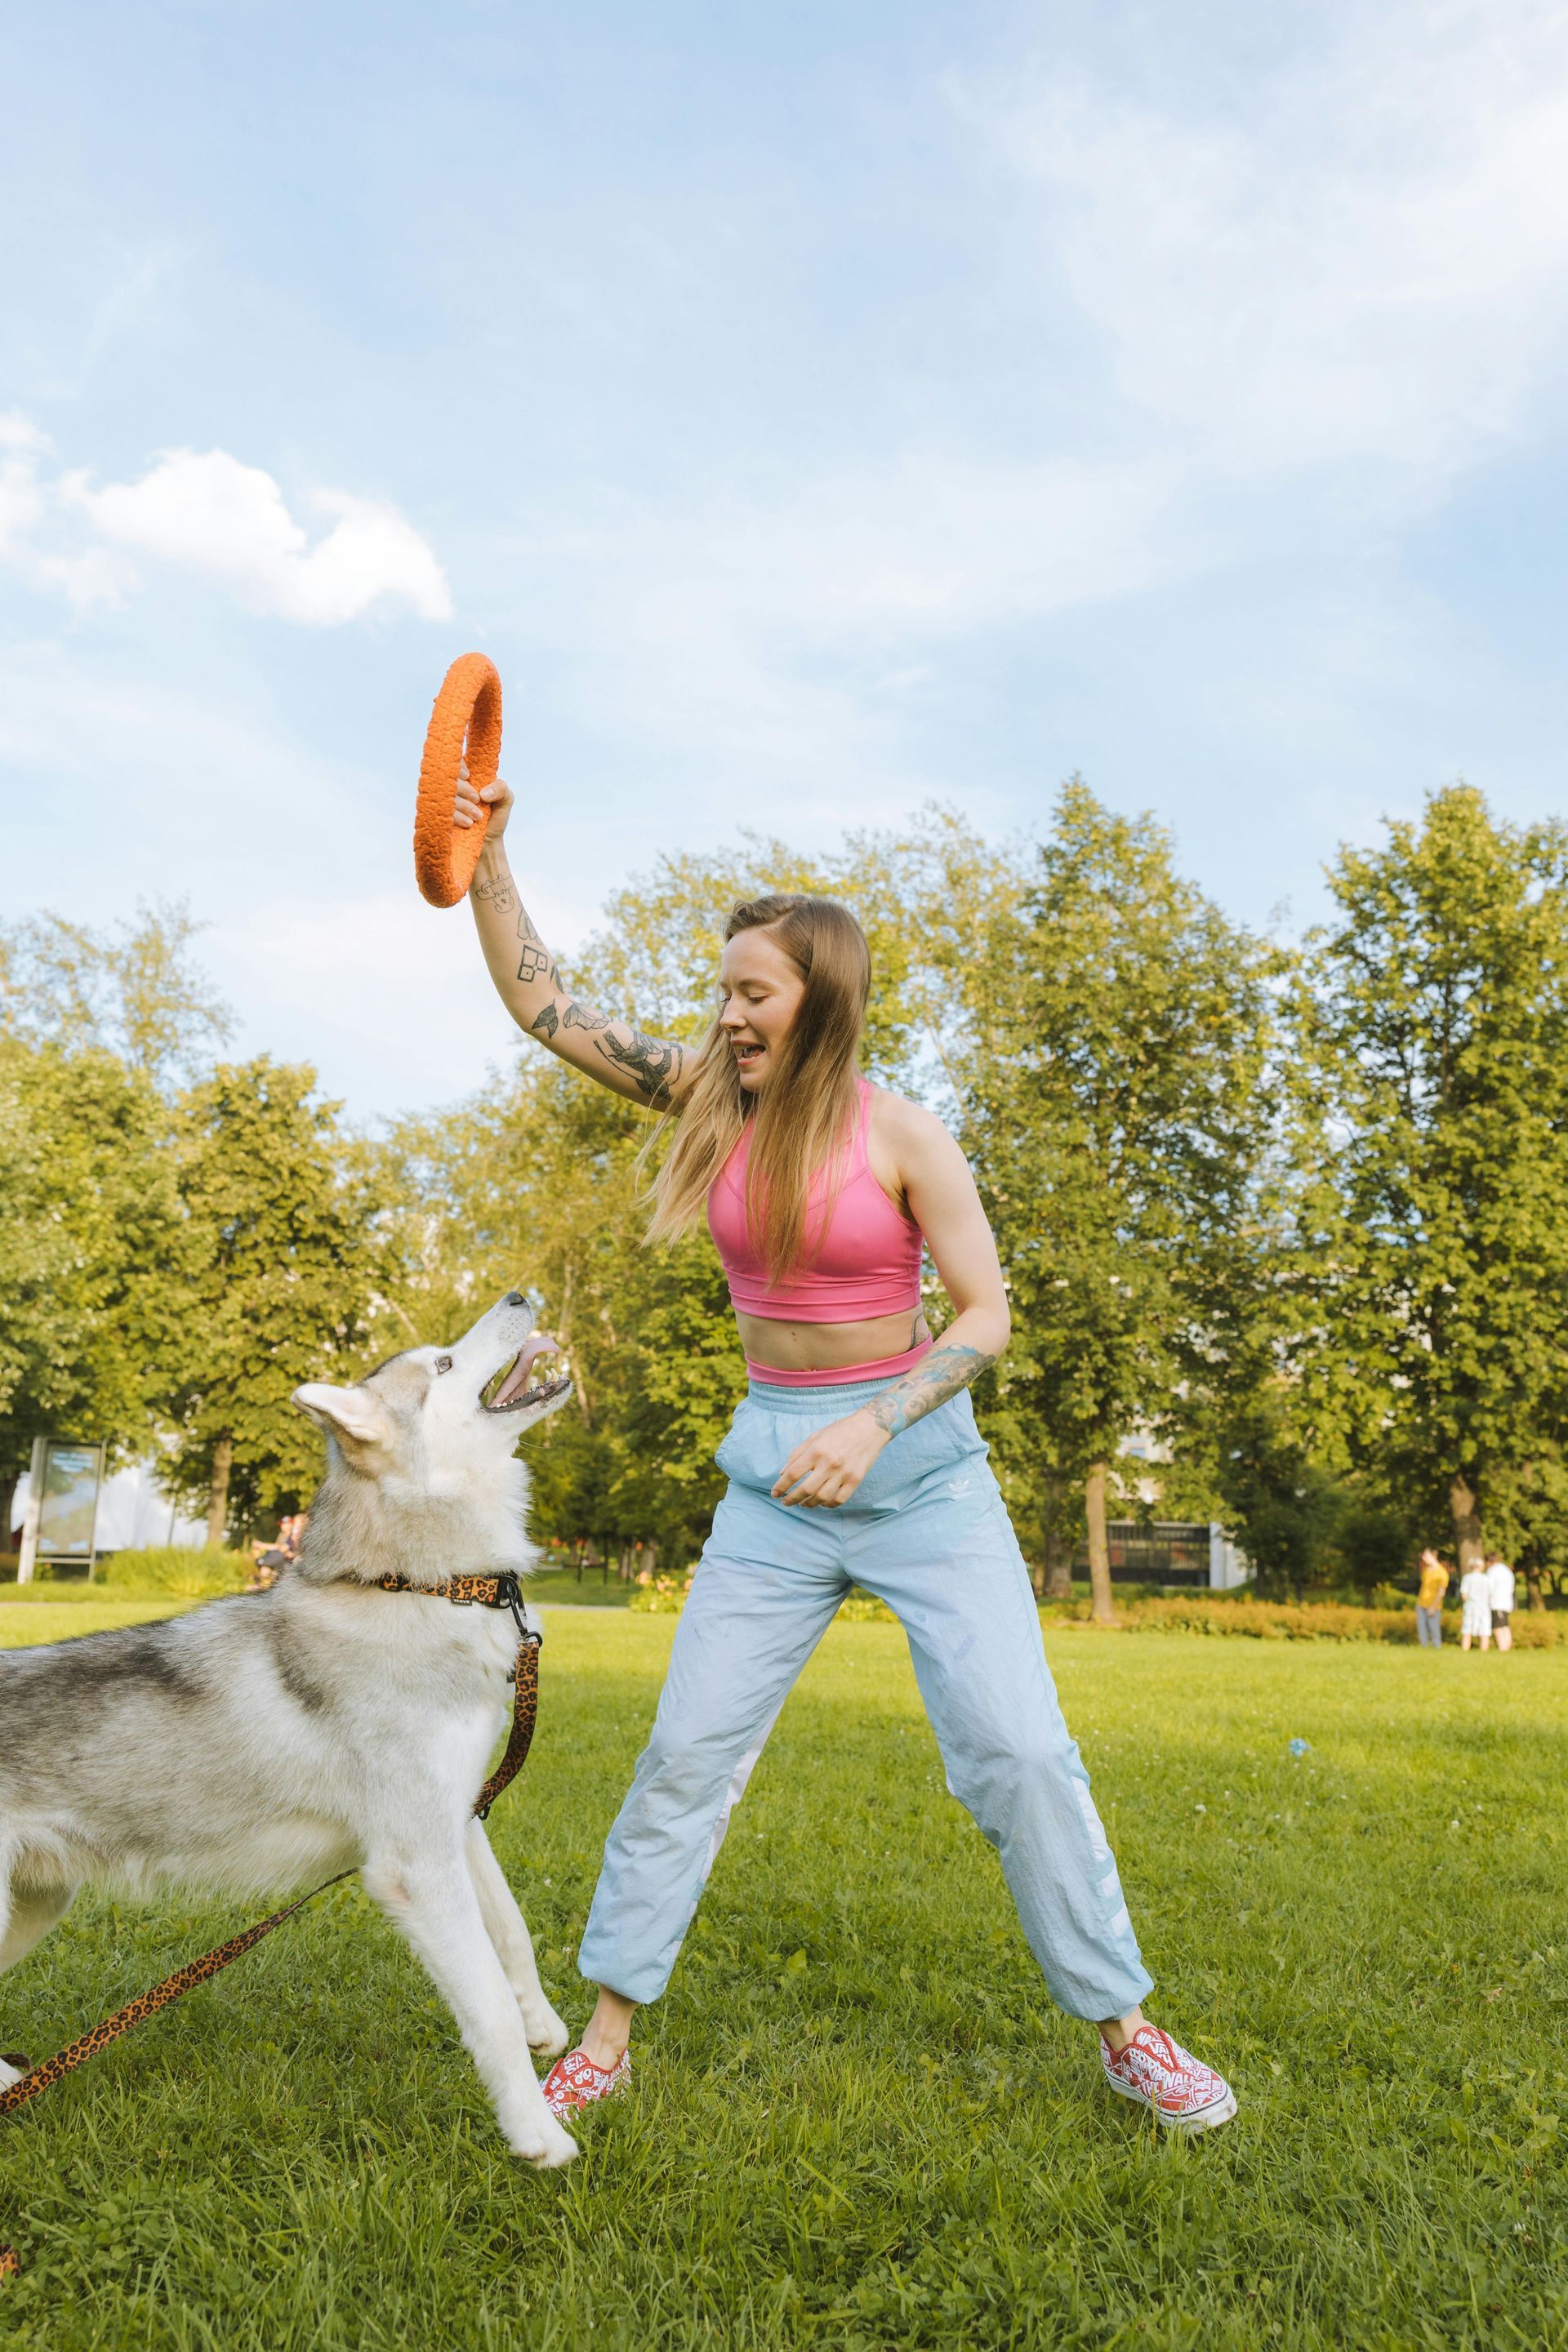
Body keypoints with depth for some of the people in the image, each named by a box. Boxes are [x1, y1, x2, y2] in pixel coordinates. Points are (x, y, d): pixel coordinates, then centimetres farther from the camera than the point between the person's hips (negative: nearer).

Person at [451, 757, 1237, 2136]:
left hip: (923, 1464, -3)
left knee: (1018, 1750, -2)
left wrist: (876, 1425, -25)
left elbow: (986, 1316, -11)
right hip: (774, 1475, 3)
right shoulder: (707, 1095, 1)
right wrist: (488, 857, -5)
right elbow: (541, 1003, 4)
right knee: (687, 1751, 3)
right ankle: (608, 2035, 19)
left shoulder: (901, 1135, -10)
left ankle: (1125, 2031, 17)